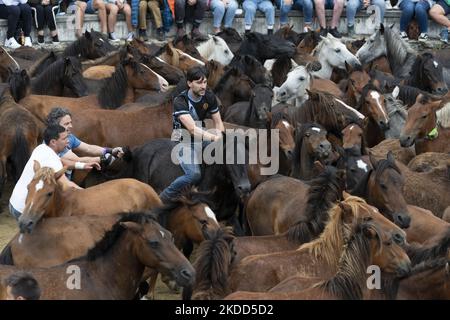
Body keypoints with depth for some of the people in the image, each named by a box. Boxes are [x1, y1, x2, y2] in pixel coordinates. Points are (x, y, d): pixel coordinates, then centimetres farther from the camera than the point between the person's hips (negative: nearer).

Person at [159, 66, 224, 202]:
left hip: (202, 134, 6)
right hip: (184, 139, -6)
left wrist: (220, 135, -23)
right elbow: (192, 128, -36)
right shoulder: (180, 101, -25)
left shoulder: (209, 96, -7)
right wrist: (213, 137, -47)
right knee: (194, 174, -26)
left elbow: (218, 122, -1)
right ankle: (164, 197, -6)